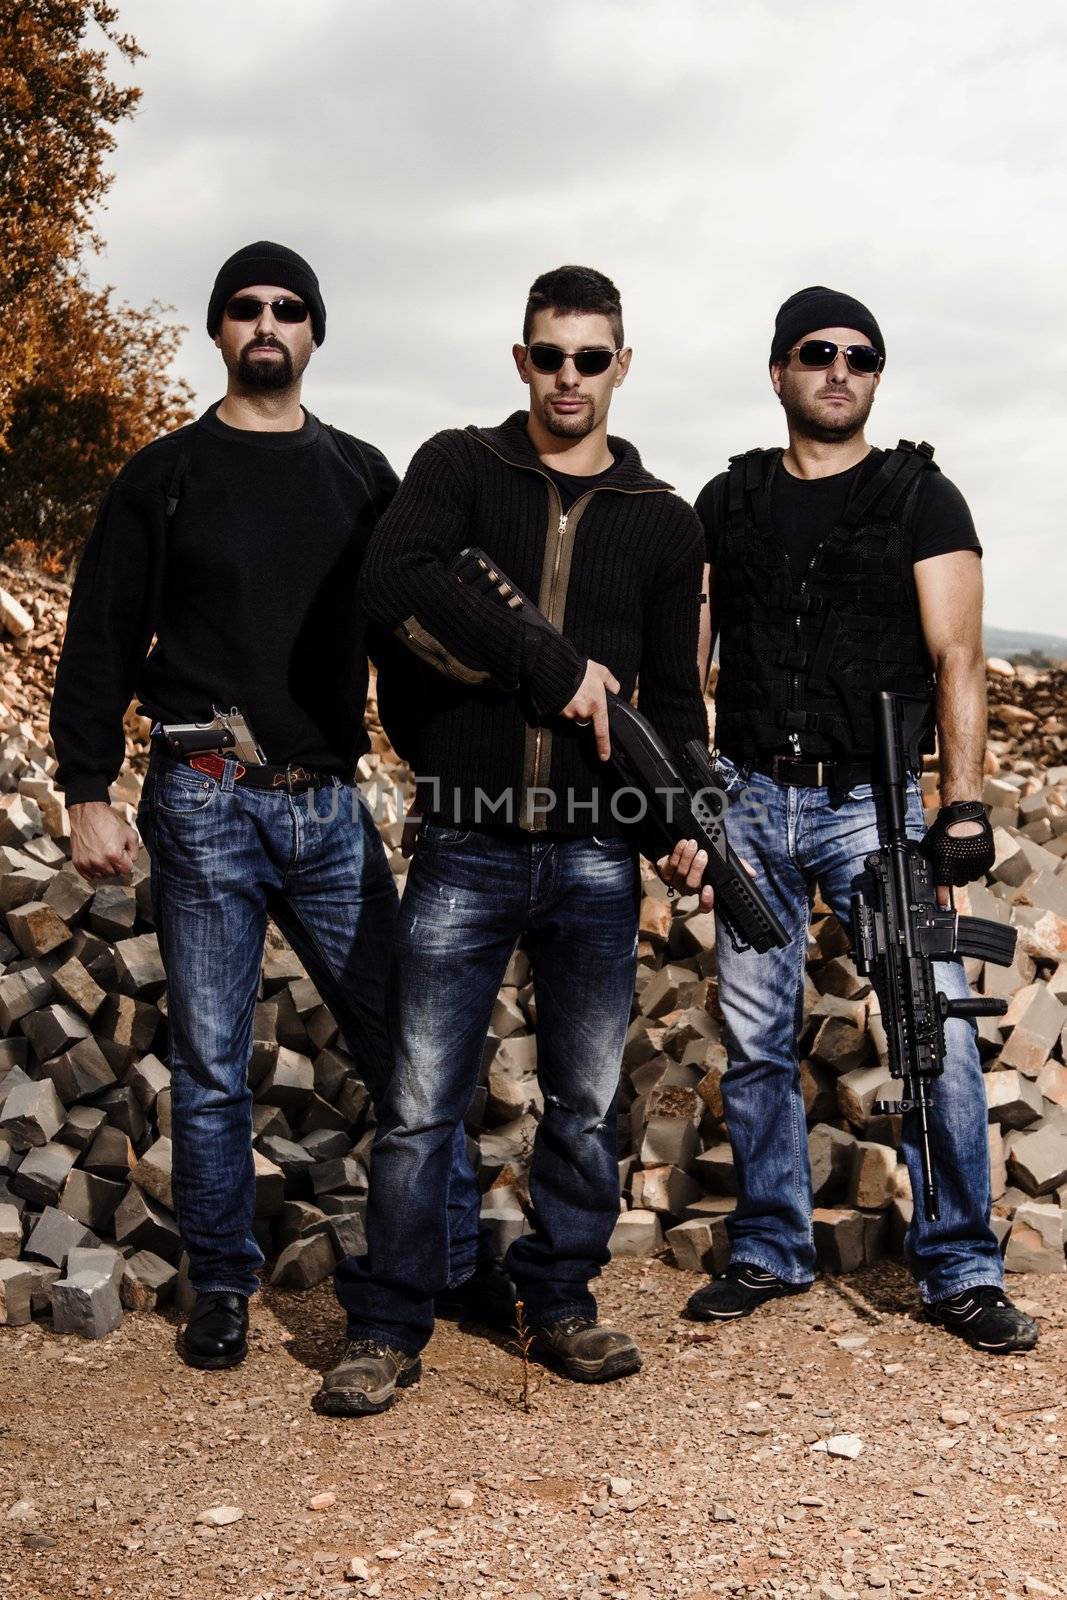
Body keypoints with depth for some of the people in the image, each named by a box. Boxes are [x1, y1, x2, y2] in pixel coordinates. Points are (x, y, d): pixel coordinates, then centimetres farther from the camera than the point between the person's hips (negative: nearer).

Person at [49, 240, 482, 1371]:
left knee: (401, 1043, 1)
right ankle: (222, 1287, 18)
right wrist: (87, 794, -4)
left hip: (331, 807, 2)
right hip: (203, 809, -1)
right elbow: (100, 643, 4)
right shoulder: (164, 477, 7)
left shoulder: (361, 476, 13)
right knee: (210, 1069, 4)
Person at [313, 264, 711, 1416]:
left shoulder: (662, 521, 11)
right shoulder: (461, 467, 4)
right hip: (465, 845, -2)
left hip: (596, 856, 3)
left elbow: (672, 693, 11)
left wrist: (688, 818, -6)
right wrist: (555, 666, -17)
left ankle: (561, 1301, 28)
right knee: (420, 1102, 1)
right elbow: (392, 584, -16)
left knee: (585, 1100, 11)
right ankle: (387, 1326, 15)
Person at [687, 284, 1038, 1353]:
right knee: (755, 1039, 6)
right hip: (751, 795, 3)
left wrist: (964, 805, -12)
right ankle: (770, 1252, 22)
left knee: (938, 1033, -8)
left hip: (873, 797, -2)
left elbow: (955, 657, -2)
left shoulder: (920, 497, 5)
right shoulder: (729, 501, 12)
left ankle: (959, 1269, 7)